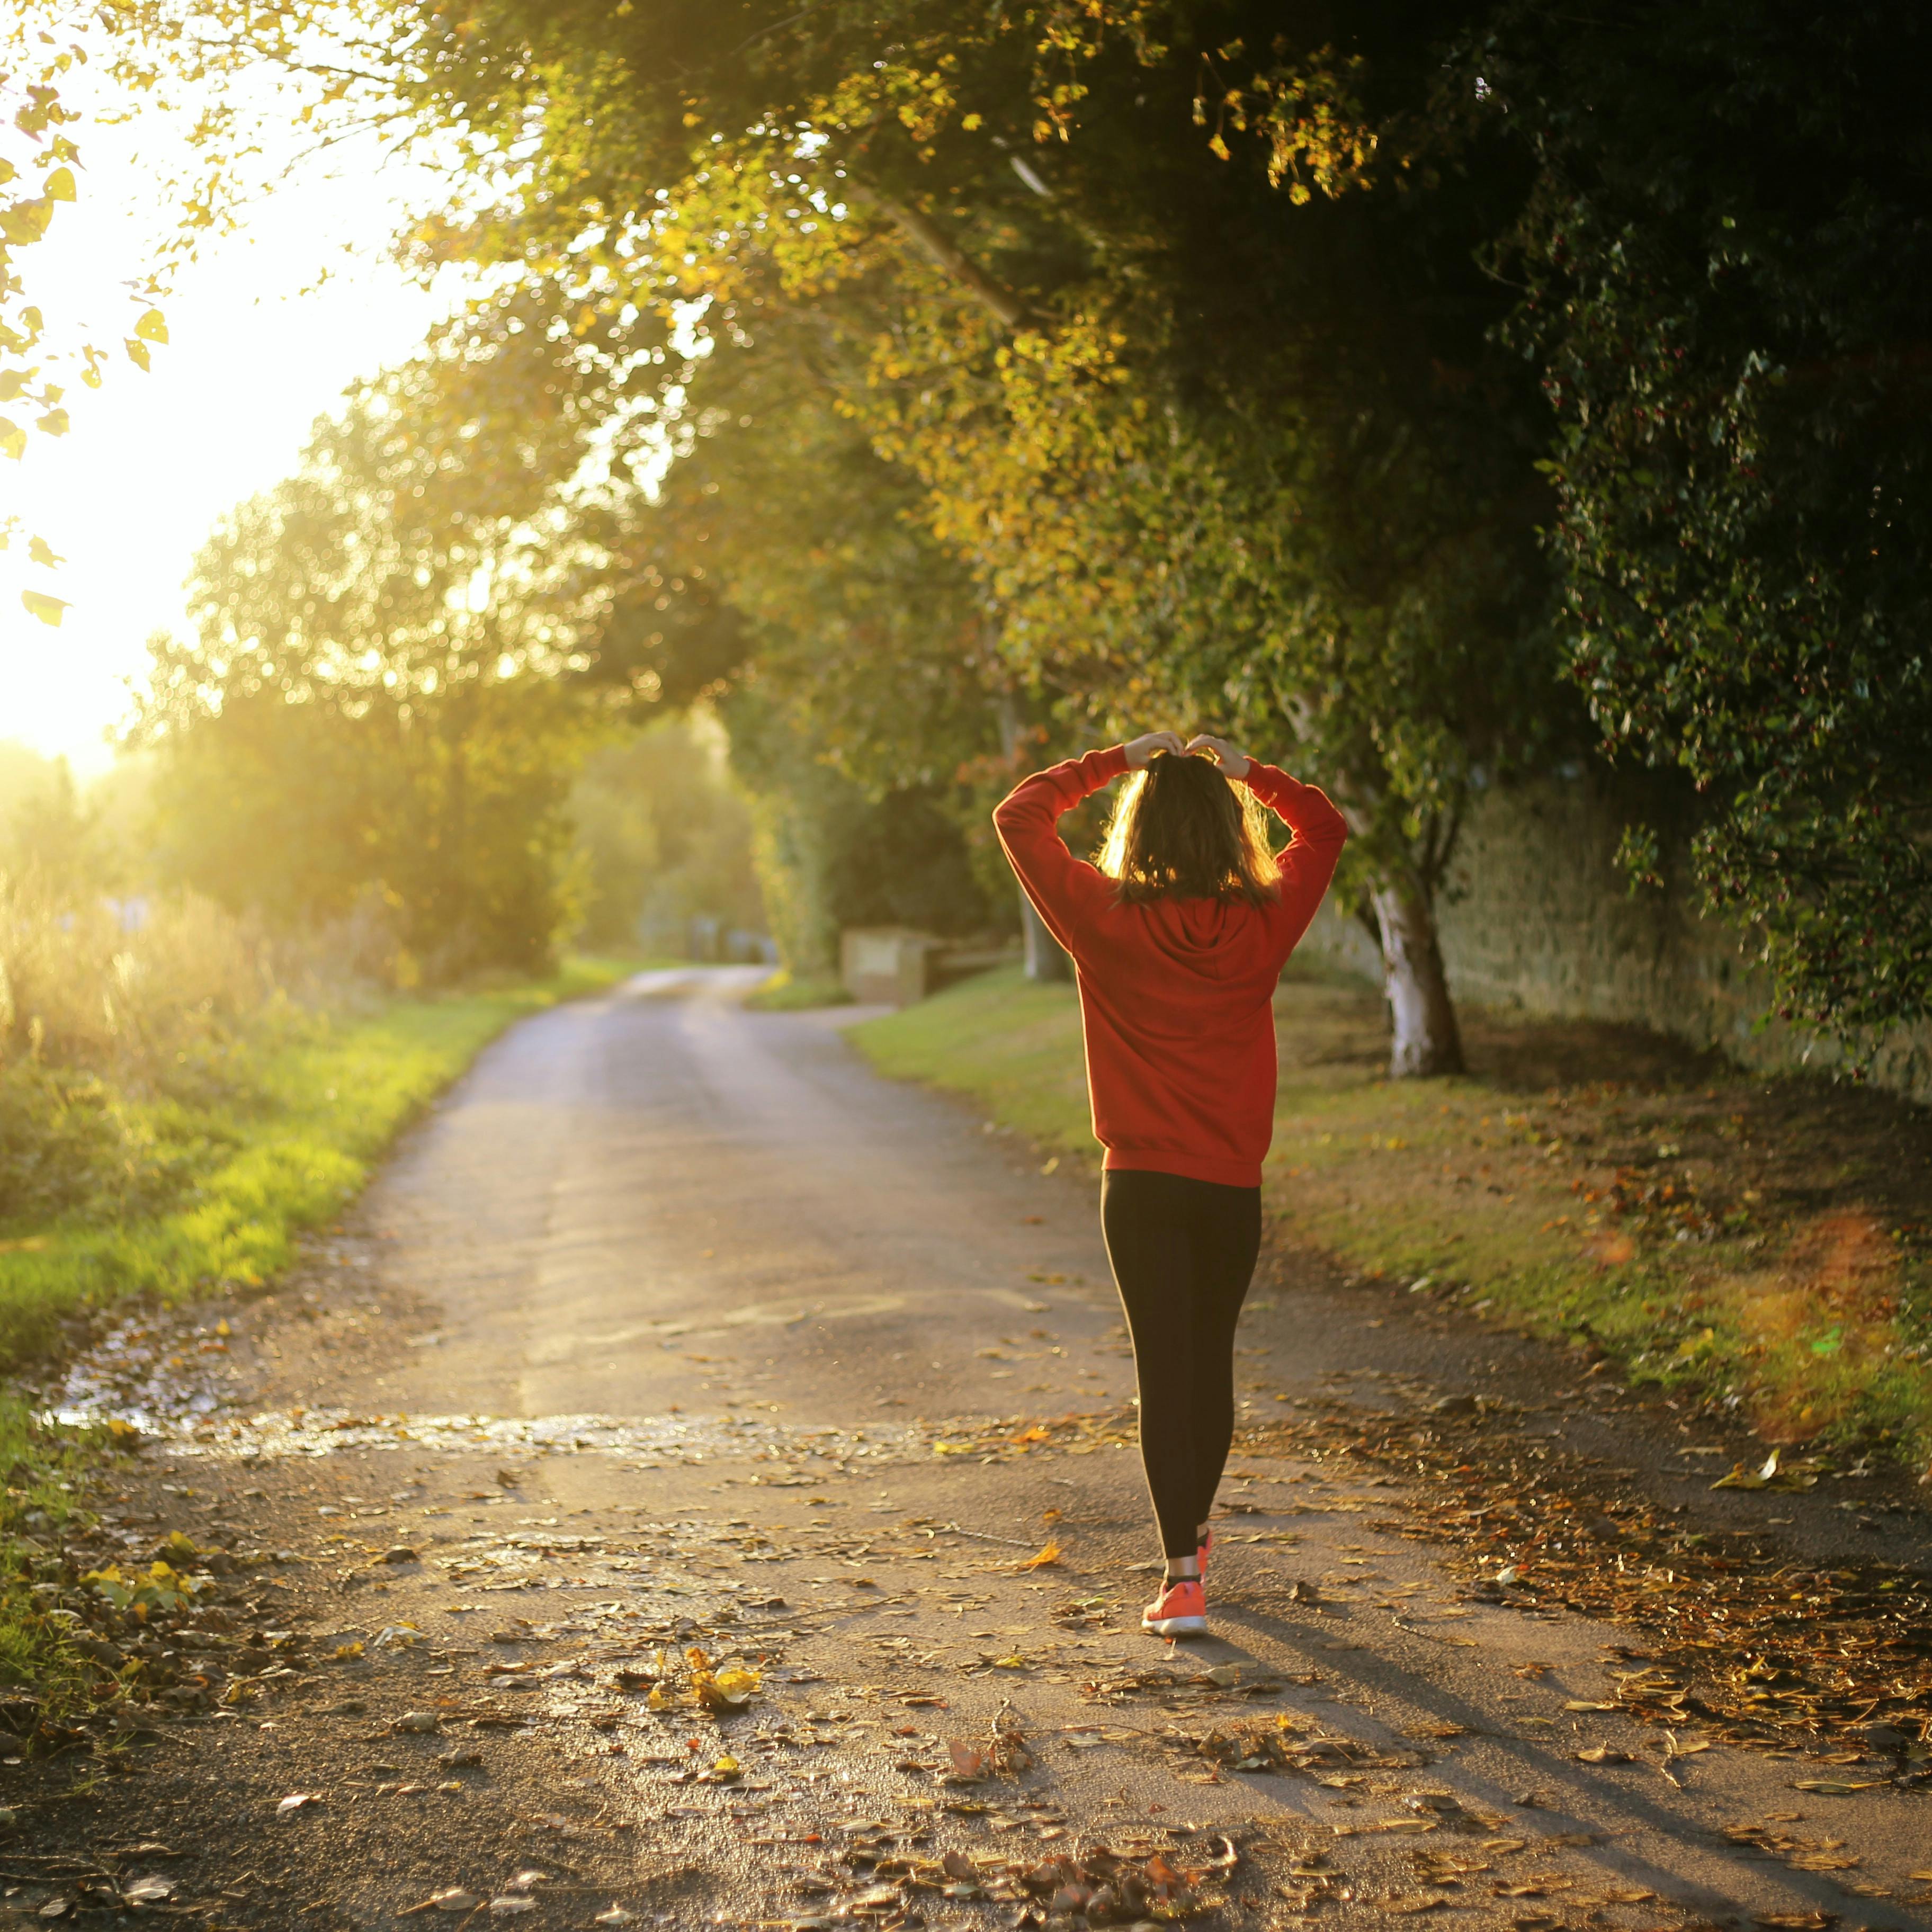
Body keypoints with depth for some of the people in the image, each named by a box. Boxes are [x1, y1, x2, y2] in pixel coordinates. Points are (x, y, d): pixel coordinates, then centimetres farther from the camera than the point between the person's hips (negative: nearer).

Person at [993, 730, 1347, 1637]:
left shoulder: (1106, 920, -9)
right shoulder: (1262, 924, -4)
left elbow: (1019, 815, 2)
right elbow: (1323, 828, 15)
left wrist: (1115, 761, 5)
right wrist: (1246, 770, 11)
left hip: (1142, 1185, -2)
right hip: (1233, 1185, 2)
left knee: (1164, 1368, 0)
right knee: (1212, 1360, 18)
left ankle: (1182, 1576, -7)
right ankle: (1192, 1532, 37)